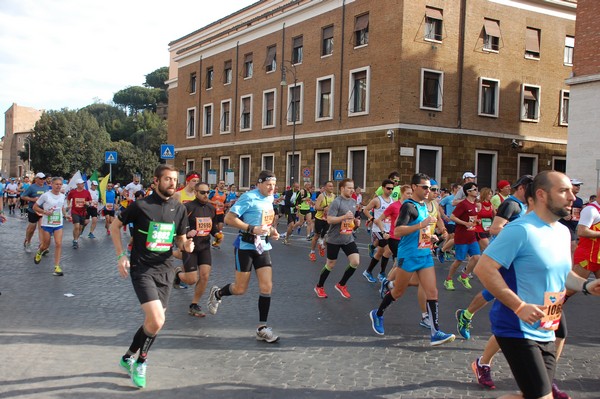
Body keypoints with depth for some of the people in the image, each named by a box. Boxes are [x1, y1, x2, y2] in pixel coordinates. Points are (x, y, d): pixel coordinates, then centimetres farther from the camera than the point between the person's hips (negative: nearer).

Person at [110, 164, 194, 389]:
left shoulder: (179, 209, 5)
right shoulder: (140, 205, -9)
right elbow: (115, 226, 2)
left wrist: (186, 245, -10)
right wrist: (121, 255, -6)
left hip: (165, 270, 5)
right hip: (142, 269, -5)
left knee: (153, 321, 10)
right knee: (157, 321, -18)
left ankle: (129, 357, 34)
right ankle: (141, 361, 9)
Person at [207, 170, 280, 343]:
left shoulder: (269, 199, 10)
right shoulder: (249, 197, -14)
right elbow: (229, 218, -18)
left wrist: (270, 229, 8)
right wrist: (252, 229, -24)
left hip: (263, 246, 6)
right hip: (246, 246, -6)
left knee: (267, 287, -3)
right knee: (240, 289, 3)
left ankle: (262, 328, 6)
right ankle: (217, 293, 35)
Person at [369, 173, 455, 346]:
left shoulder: (424, 205, 13)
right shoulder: (408, 206, -14)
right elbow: (397, 231, -25)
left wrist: (430, 233, 15)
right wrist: (422, 224, -28)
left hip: (425, 255, 7)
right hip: (409, 256, -7)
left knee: (432, 292, -3)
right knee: (398, 291, 7)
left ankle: (435, 333, -3)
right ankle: (377, 314, 31)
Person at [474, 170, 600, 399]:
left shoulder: (564, 232, 11)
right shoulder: (521, 230, -17)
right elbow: (483, 268, -22)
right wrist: (519, 306, -24)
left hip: (546, 334, 9)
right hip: (518, 331, -9)